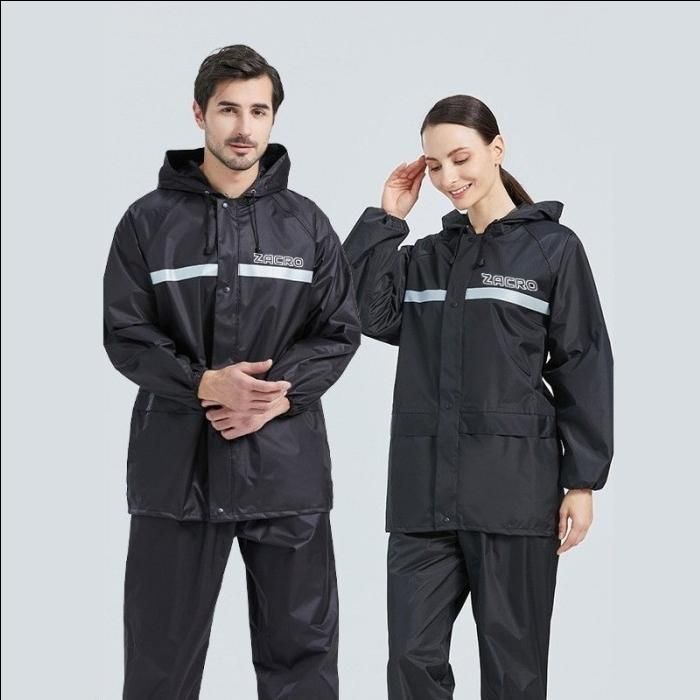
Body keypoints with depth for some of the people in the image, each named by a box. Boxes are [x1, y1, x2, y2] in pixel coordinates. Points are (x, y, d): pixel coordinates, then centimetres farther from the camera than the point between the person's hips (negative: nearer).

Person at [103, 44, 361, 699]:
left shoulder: (307, 223, 8)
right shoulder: (149, 221, 3)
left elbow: (339, 332, 4)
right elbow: (126, 336, -2)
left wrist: (279, 394, -12)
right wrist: (204, 384, -18)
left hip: (286, 466, 1)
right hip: (177, 466, -1)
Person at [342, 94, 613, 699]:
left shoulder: (553, 246, 1)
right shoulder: (426, 257, 14)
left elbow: (584, 368, -1)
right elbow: (369, 313, -2)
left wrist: (582, 482, -6)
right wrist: (386, 218, 1)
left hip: (514, 489, -4)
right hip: (424, 489, 4)